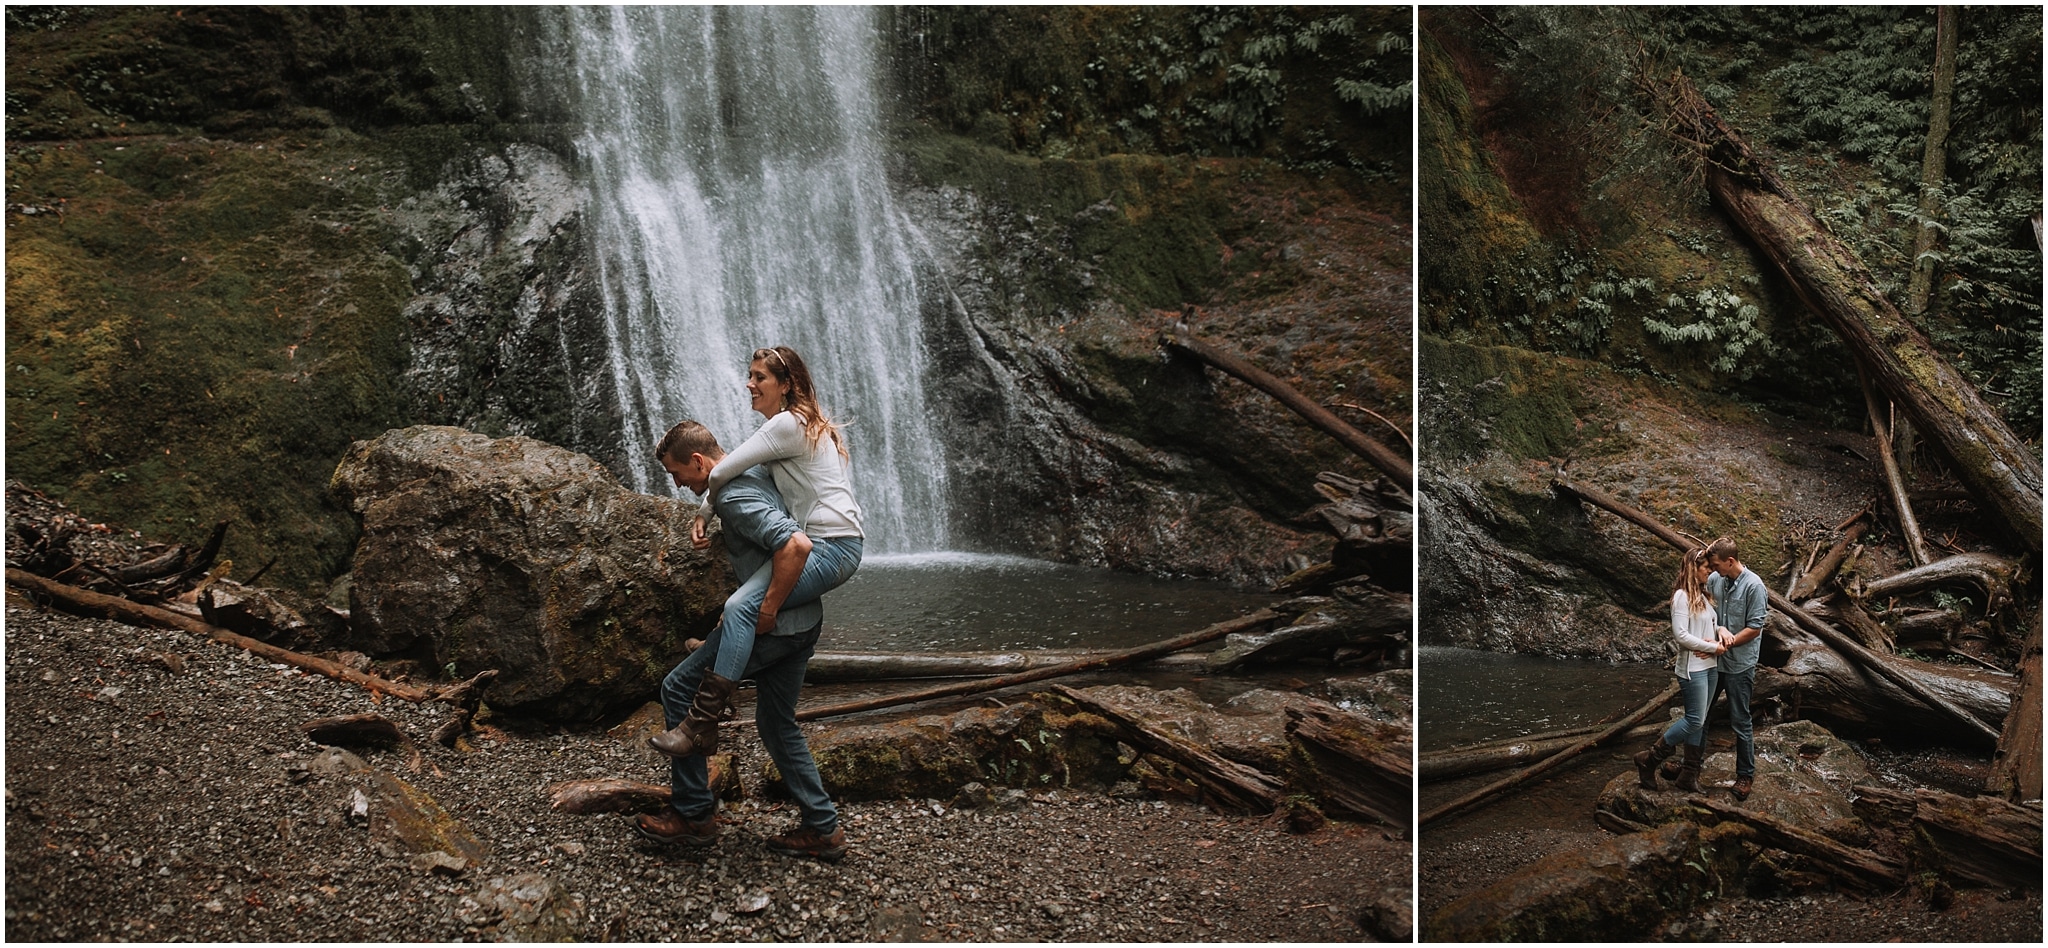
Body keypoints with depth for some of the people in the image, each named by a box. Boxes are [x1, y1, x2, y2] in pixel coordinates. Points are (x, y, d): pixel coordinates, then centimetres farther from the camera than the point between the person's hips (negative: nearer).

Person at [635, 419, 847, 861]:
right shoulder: (755, 472, 12)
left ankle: (694, 814, 6)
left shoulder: (734, 497, -19)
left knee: (680, 690, 2)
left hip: (776, 623, -10)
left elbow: (796, 545, -31)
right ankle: (822, 829, 19)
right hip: (806, 622, 10)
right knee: (778, 726, 19)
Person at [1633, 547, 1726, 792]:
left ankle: (1689, 775, 13)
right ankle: (1649, 760, 1)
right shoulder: (1682, 596, -12)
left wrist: (1714, 643, -8)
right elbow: (1681, 635, -19)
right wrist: (1714, 647, -13)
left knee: (1699, 721, 8)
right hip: (1693, 668, -8)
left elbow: (1713, 625, 14)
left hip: (1710, 666, 8)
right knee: (1695, 720, -9)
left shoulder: (1703, 595, 13)